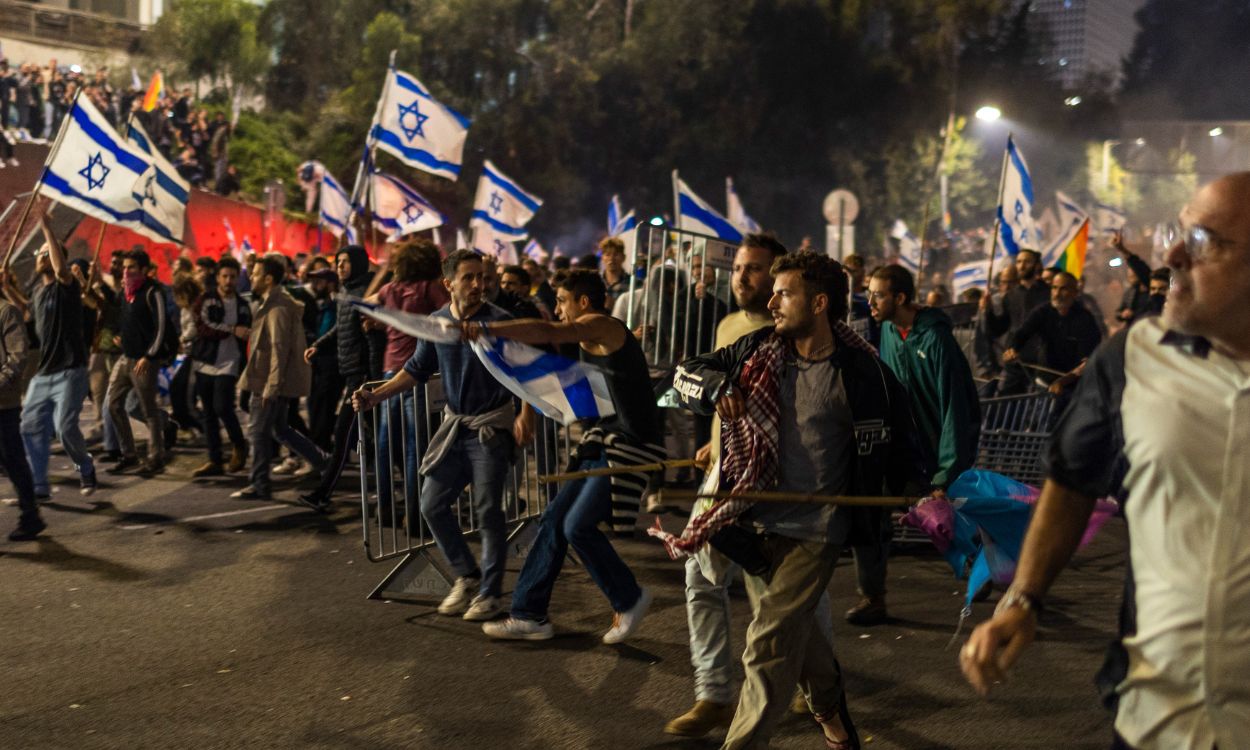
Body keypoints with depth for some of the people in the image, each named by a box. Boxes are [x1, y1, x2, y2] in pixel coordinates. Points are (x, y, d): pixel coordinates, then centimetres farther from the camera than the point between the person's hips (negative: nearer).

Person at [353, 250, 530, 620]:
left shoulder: (499, 322, -14)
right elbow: (417, 370, 9)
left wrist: (526, 413, -25)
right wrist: (375, 396, -1)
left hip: (492, 426, -5)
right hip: (454, 425, 5)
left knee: (488, 510, -3)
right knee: (432, 505, 6)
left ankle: (490, 593, 12)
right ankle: (467, 575, 24)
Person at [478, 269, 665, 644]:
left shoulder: (601, 326, -12)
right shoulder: (593, 338, 19)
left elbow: (546, 333, -30)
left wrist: (489, 329, -35)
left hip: (631, 444, -10)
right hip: (606, 442, 10)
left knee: (578, 525, -12)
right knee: (555, 519, 6)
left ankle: (629, 599, 8)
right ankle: (529, 614, 12)